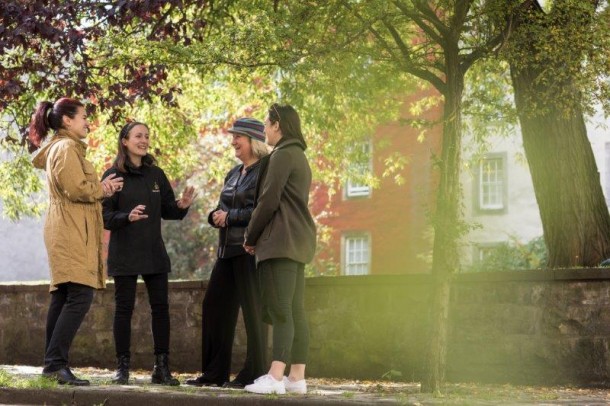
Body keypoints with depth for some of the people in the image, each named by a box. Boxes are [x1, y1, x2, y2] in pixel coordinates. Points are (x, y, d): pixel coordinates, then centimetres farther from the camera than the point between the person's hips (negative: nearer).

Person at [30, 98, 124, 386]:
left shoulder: (58, 148, 23)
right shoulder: (67, 148, -10)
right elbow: (76, 189, -19)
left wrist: (99, 188, 6)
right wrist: (102, 189, -3)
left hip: (65, 233, 11)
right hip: (72, 233, -11)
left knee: (62, 298, 9)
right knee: (79, 297, -16)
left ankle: (52, 365, 10)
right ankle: (56, 362, -21)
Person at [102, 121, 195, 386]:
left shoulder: (156, 175, 9)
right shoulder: (113, 175, -3)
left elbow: (168, 211, 12)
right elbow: (105, 216, -8)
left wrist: (182, 206, -9)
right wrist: (127, 217, -26)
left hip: (154, 252, 4)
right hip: (124, 253, -4)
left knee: (160, 307, 1)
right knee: (124, 307, 0)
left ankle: (162, 367, 6)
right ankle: (122, 367, 8)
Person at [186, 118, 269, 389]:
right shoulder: (234, 173, 18)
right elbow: (222, 209, 23)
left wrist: (229, 216, -14)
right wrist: (216, 216, 0)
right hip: (227, 249, 9)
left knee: (252, 309, -4)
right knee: (214, 305, 8)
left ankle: (253, 374, 3)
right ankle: (214, 373, 15)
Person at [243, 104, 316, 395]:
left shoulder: (282, 155, -9)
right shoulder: (299, 156, 21)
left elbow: (269, 201, -14)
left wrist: (250, 237, -3)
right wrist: (258, 236, 16)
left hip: (281, 240, -10)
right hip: (298, 242, 10)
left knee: (280, 310, -14)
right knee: (295, 311, 6)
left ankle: (276, 376, -19)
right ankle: (297, 377, 4)